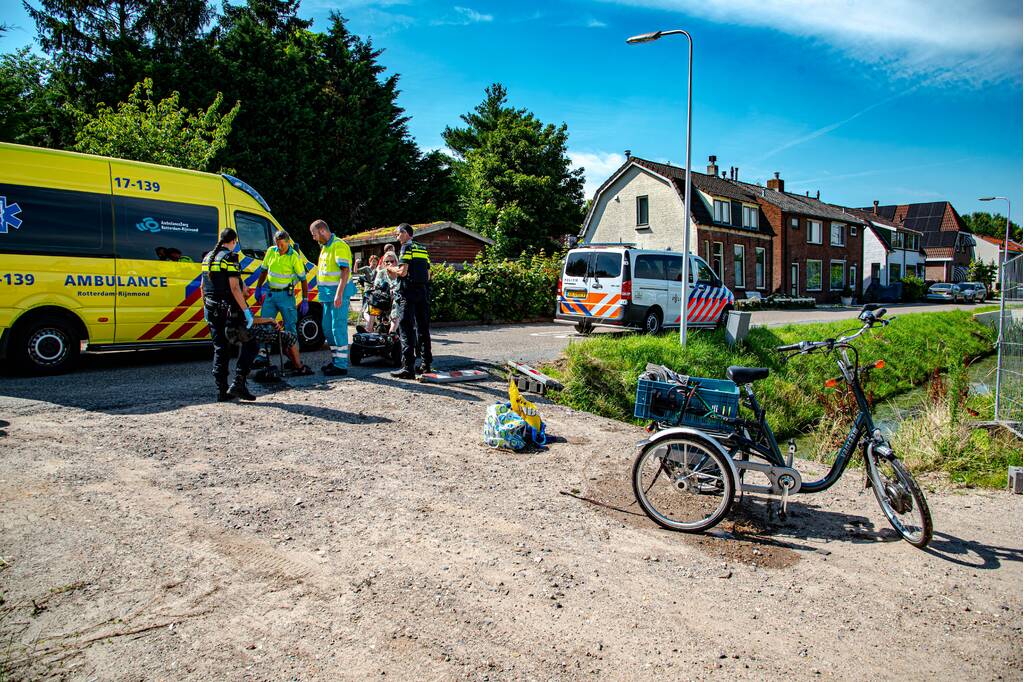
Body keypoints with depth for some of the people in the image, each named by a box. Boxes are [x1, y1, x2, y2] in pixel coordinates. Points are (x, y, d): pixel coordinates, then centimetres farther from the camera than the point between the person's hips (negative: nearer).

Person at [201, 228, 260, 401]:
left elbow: (202, 286, 19)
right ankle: (238, 384, -9)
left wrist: (205, 308, 27)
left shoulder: (208, 257, 14)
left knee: (220, 349, 12)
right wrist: (246, 311, -18)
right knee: (250, 343, 1)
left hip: (212, 310, 8)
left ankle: (222, 391, 12)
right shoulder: (230, 257, -10)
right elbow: (234, 288, -18)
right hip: (229, 309, -8)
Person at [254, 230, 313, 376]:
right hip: (270, 293, 5)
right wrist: (258, 288, 17)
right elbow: (264, 270, 18)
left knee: (290, 329, -5)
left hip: (286, 295, -5)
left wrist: (305, 301, -8)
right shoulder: (271, 251, 4)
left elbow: (303, 279, -6)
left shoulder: (294, 257, -9)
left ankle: (297, 365, -4)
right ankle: (262, 355, 14)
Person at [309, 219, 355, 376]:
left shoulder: (339, 246, -13)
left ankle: (341, 365, -5)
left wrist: (339, 294, -26)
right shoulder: (325, 247, 18)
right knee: (328, 328, 14)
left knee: (338, 329, -9)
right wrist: (322, 292, 22)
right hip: (328, 294, 10)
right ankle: (336, 360, 24)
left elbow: (345, 271, -20)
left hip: (338, 293, -10)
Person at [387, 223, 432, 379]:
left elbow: (403, 271, -15)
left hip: (409, 292, -7)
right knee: (423, 328, 13)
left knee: (406, 329, -7)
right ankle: (426, 364, 18)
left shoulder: (406, 248, -5)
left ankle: (408, 368, -12)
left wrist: (391, 269, 3)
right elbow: (428, 274, 15)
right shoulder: (423, 249, 17)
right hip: (424, 292, 7)